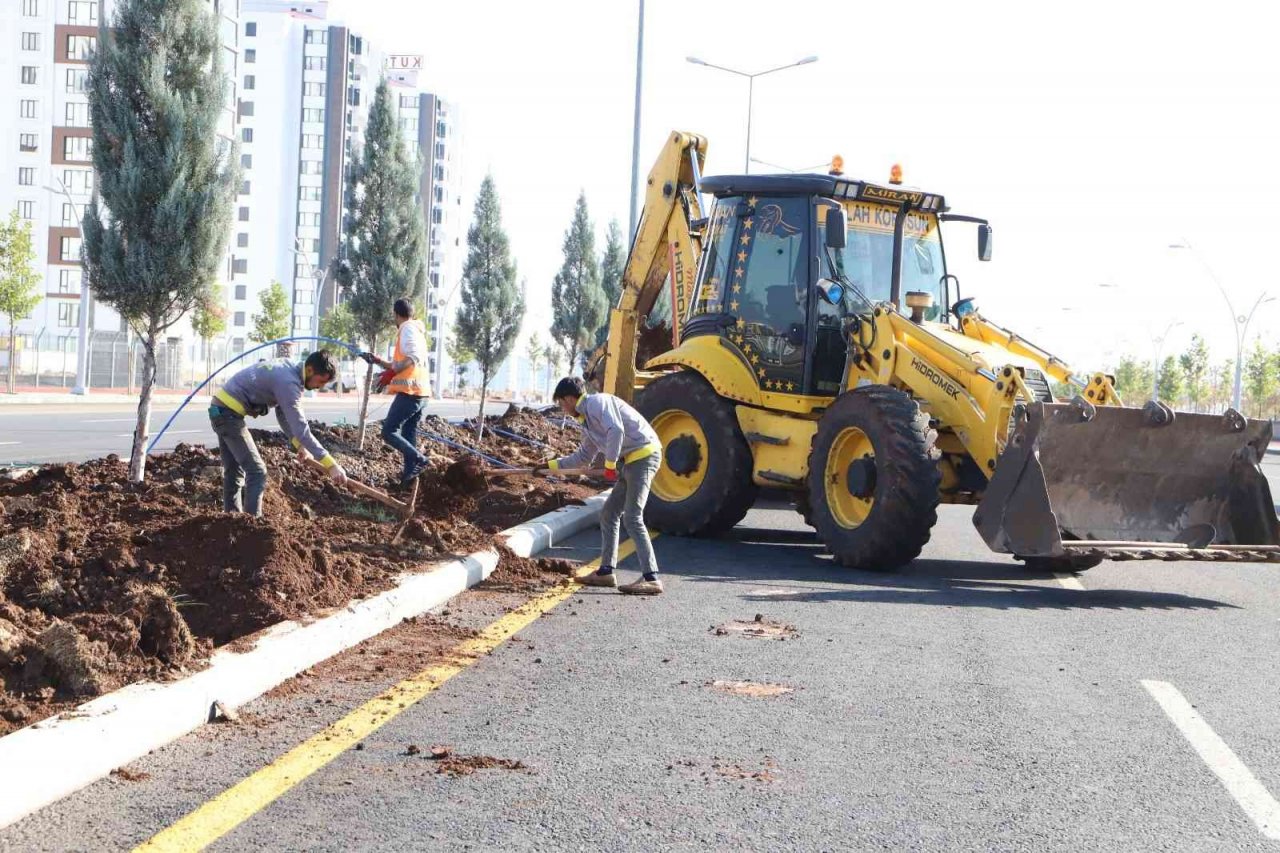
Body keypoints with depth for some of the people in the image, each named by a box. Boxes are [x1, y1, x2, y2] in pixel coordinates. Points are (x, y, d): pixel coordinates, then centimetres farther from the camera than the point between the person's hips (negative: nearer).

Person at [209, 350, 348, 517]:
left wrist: (299, 445, 4)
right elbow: (301, 428, -26)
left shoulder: (289, 369, 9)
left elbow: (283, 413, 15)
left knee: (234, 472, 16)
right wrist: (331, 465, -27)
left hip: (222, 409, 10)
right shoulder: (288, 382, -22)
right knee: (257, 471, -9)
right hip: (229, 413, -10)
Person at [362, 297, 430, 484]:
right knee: (408, 436, 10)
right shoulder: (416, 331, 23)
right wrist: (376, 360, 30)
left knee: (389, 431, -11)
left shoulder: (408, 329, -7)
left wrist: (391, 373, -28)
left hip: (409, 392, -10)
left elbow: (414, 358, -24)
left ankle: (418, 459, -20)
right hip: (419, 393, 10)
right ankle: (410, 472, 7)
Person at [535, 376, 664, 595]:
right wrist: (552, 465, 40)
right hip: (631, 461, 10)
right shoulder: (587, 420, 23)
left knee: (632, 517, -16)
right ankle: (606, 572, 19)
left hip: (643, 454, -10)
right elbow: (583, 456, 36)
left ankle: (651, 578, -21)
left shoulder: (598, 402, -7)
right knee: (608, 514, 14)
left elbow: (616, 430, -23)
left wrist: (610, 464, -17)